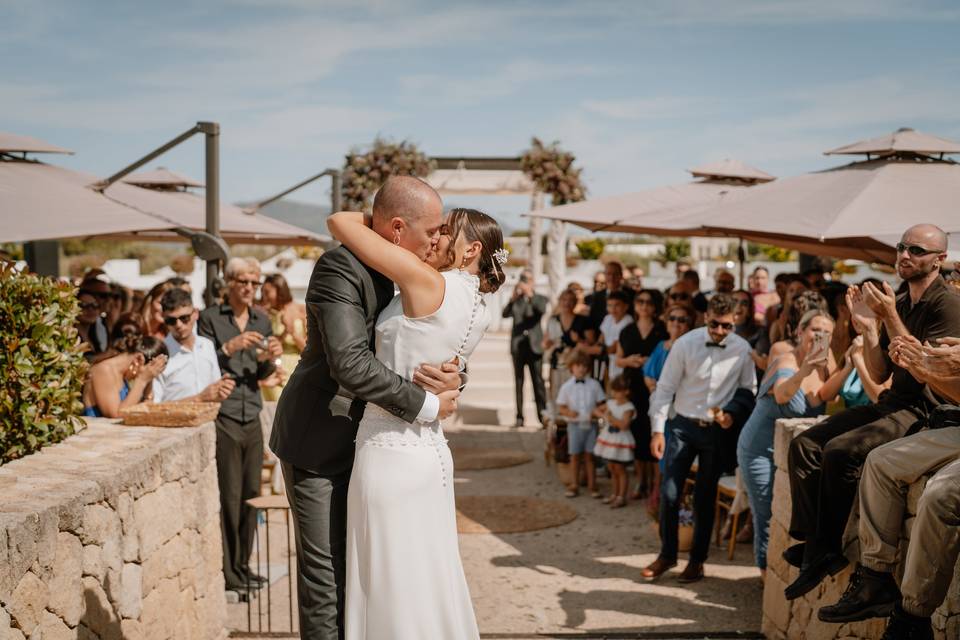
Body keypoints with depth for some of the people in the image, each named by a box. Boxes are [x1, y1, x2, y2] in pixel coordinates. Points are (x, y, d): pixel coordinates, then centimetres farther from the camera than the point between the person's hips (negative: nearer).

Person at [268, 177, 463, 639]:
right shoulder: (340, 267, -21)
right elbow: (350, 362, -32)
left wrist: (452, 375, -15)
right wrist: (425, 405, -24)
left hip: (366, 440, 8)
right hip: (321, 442, -7)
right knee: (325, 572, -1)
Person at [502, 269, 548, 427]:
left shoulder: (539, 299, 10)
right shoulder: (516, 300, 13)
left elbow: (542, 309, -13)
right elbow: (505, 314, -3)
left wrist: (530, 294, -24)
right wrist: (513, 298, -19)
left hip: (534, 345, -2)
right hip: (518, 345, 2)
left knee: (538, 380, -10)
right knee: (518, 382, 2)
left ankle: (543, 414, -12)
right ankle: (519, 417, 3)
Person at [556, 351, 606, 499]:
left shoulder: (594, 384, 1)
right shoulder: (566, 387, 0)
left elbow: (600, 403, 6)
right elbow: (560, 407, 3)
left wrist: (597, 411, -14)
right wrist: (568, 412, -17)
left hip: (590, 424, 0)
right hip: (574, 424, 0)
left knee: (589, 455, 5)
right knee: (575, 455, 7)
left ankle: (592, 485, 13)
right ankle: (574, 485, 16)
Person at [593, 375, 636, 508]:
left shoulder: (628, 407, -15)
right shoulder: (610, 403, 6)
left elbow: (624, 425, -26)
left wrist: (612, 418, -22)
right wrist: (603, 415, -2)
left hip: (620, 442, -7)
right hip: (608, 439, 7)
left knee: (620, 470, 0)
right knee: (612, 469, 16)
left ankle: (621, 497, 6)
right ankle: (615, 494, 28)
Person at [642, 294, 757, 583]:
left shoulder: (742, 349, -6)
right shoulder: (685, 344, -10)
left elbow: (748, 389, 7)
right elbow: (665, 388, -6)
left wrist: (733, 413, -11)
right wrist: (657, 429, -8)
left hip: (717, 430, 1)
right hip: (684, 426, 0)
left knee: (705, 497, 9)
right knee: (669, 493, -1)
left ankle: (697, 560, 23)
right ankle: (667, 554, 17)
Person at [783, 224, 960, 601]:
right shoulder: (900, 304, 15)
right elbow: (879, 374, 13)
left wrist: (890, 318, -20)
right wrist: (867, 328, -1)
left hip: (923, 411, -8)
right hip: (891, 403, 9)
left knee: (841, 451, -28)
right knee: (804, 445, -9)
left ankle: (827, 549, -13)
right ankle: (813, 546, -13)